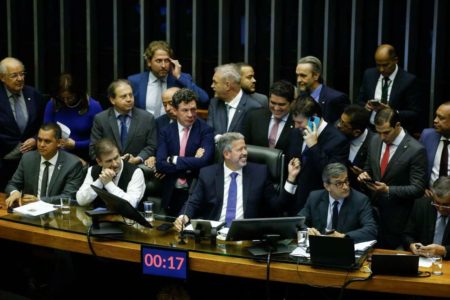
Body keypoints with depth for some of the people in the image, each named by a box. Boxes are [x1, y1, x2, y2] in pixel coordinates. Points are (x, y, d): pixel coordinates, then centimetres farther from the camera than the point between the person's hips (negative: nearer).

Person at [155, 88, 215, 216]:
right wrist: (191, 164, -15)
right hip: (172, 194, 3)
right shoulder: (166, 132, 4)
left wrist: (174, 160, -11)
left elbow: (204, 161, -18)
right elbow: (160, 164, -7)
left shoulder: (205, 130, -4)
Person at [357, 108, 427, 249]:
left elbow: (418, 189, -16)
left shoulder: (416, 150, -17)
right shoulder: (375, 141, 2)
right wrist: (365, 174, -7)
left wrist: (388, 189, -26)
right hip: (372, 208, 5)